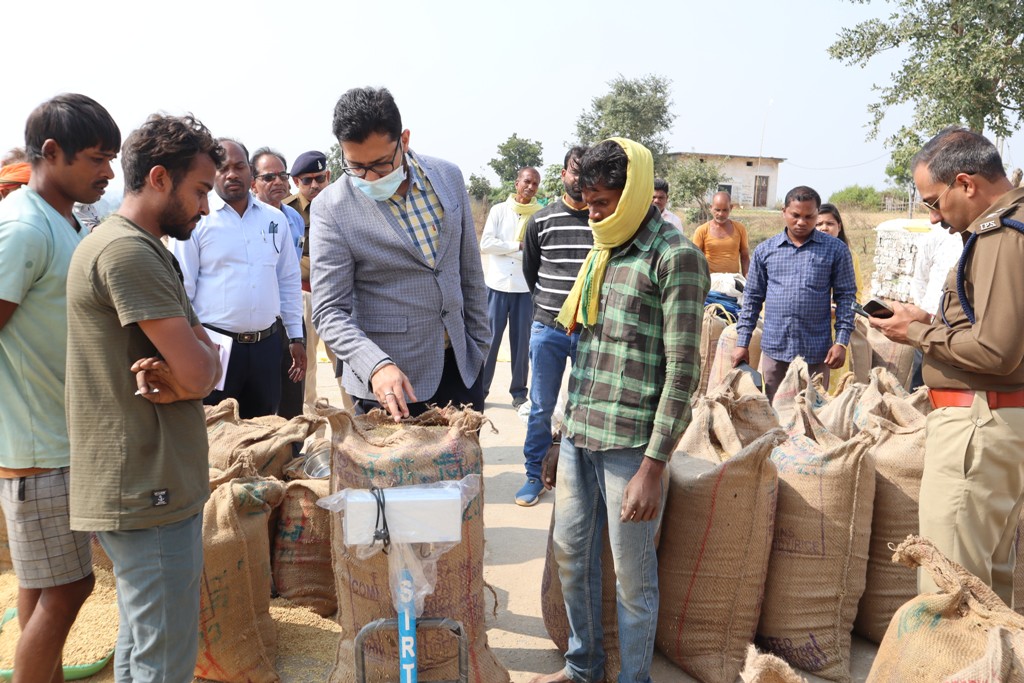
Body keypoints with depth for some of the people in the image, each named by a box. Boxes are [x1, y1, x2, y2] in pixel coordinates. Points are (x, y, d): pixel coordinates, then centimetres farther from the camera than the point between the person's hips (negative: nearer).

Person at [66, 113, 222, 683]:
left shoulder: (145, 249, 16)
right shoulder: (127, 251, -18)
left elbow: (204, 355, 11)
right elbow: (201, 370, -23)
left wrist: (181, 376, -10)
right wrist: (184, 375, -1)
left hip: (147, 486, 10)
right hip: (149, 493, -10)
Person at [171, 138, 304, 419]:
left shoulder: (275, 219, 9)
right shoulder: (196, 220, -4)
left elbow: (289, 281, 14)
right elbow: (181, 290, -5)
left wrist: (296, 337, 12)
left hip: (267, 345, 4)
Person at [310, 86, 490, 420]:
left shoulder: (449, 177, 0)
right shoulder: (331, 208, -12)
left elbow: (470, 272, 8)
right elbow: (329, 311, -13)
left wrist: (480, 345, 11)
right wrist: (376, 366, -28)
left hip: (461, 365, 4)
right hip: (389, 380, -3)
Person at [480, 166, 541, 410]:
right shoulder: (499, 210, 4)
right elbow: (485, 244, -6)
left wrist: (505, 248, -11)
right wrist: (518, 246, -9)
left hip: (526, 287, 0)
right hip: (498, 284, 0)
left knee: (522, 340, 6)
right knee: (490, 337, 4)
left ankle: (519, 391, 15)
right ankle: (480, 388, 12)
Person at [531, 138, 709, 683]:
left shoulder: (675, 257, -11)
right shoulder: (603, 250, 12)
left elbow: (683, 370, -15)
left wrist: (654, 464, -18)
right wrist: (572, 418, 17)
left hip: (631, 443, -7)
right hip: (578, 434, 8)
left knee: (632, 575, 6)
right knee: (571, 553, 18)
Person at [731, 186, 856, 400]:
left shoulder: (836, 250, 1)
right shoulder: (765, 250, 6)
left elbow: (846, 297, 2)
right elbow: (752, 298, 9)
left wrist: (841, 341, -7)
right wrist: (742, 342, 5)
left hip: (816, 351, -2)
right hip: (774, 349, 2)